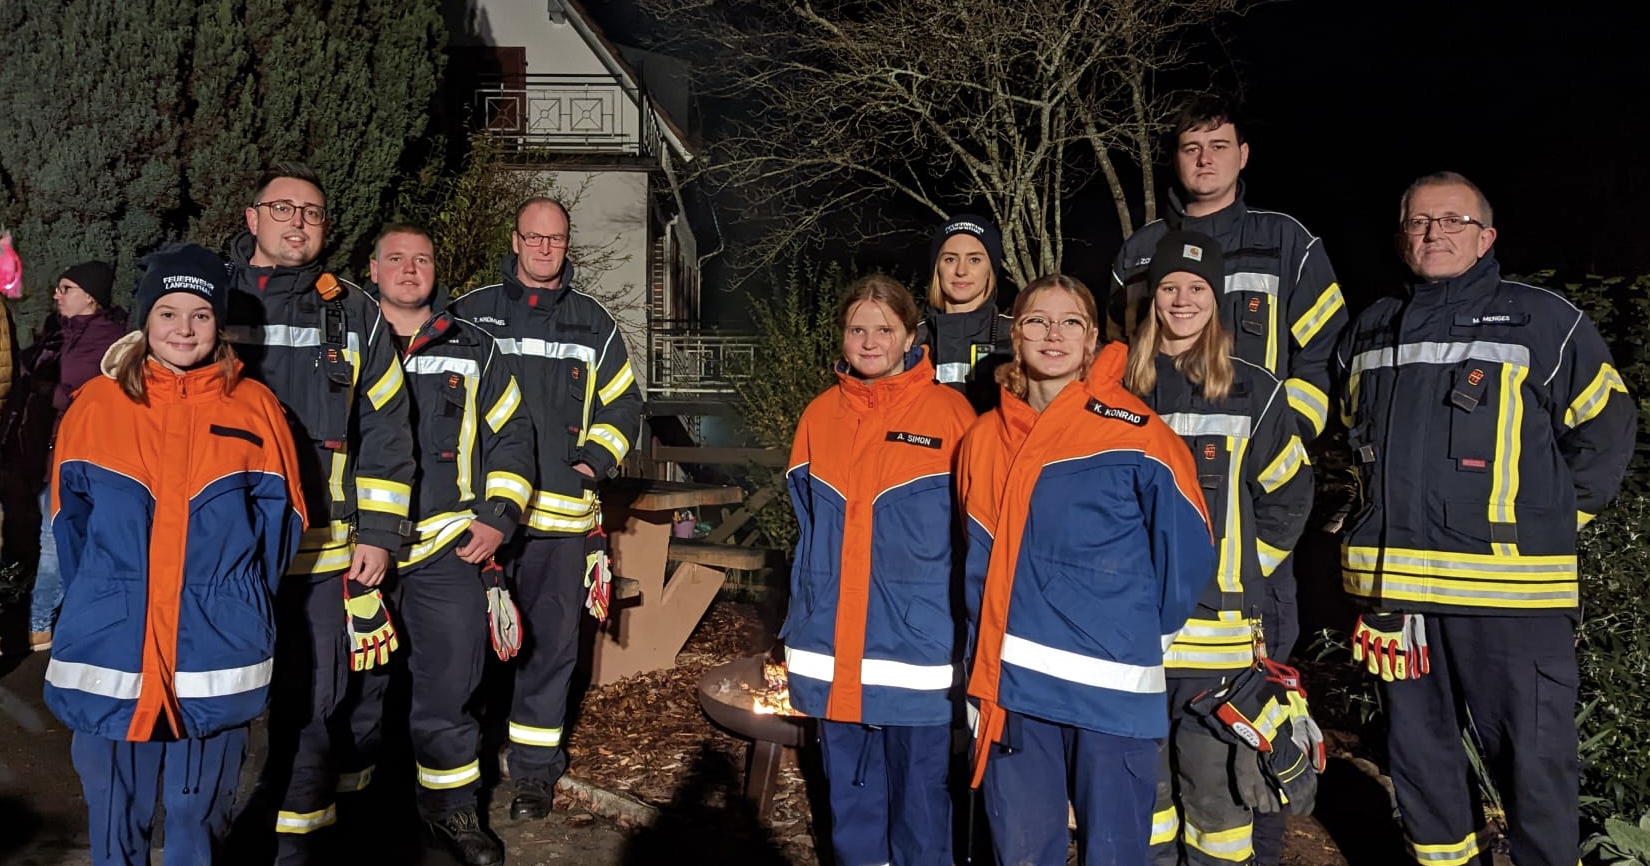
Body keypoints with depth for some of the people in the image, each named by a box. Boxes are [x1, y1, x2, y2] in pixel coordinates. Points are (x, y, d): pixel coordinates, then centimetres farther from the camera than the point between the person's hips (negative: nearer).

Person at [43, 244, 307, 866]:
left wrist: (239, 604, 1)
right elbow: (70, 517, 9)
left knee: (199, 814, 11)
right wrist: (97, 604, 7)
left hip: (215, 653, -1)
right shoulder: (96, 405, 2)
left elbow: (280, 516, 4)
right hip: (111, 648, 1)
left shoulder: (253, 406, 1)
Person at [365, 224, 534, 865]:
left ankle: (451, 806, 21)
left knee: (448, 681, 5)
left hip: (449, 550, 1)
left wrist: (498, 518, 4)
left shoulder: (473, 351, 11)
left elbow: (511, 435, 14)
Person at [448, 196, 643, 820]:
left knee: (551, 639, 4)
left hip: (559, 511, 1)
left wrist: (591, 462, 1)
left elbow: (623, 404, 15)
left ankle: (535, 769, 17)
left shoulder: (592, 322, 11)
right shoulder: (471, 312, 8)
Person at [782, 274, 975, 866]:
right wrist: (801, 631, 10)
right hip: (832, 650, 4)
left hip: (916, 648, -3)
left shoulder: (949, 413, -6)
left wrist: (967, 633, -3)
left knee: (918, 790, 8)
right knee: (849, 790, 16)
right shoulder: (820, 415, 6)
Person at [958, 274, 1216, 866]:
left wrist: (1148, 635, 8)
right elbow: (982, 567, 11)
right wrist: (979, 682, 9)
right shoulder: (985, 440, 7)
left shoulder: (1135, 433, -6)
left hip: (1112, 686, -3)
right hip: (1012, 686, 3)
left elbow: (1188, 548, -1)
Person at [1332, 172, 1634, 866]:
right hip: (1393, 585, 5)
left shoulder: (1545, 322, 0)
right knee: (1420, 760, 15)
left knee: (1533, 765, 0)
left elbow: (1605, 430, 5)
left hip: (1511, 590, -4)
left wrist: (1550, 522, 5)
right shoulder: (1369, 333, 13)